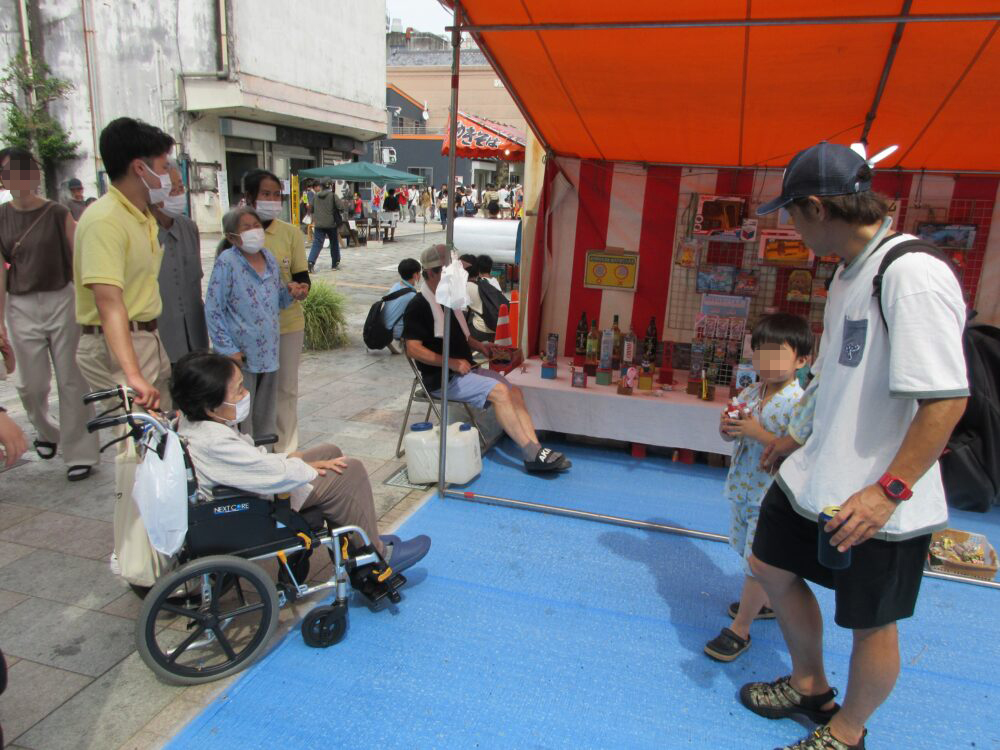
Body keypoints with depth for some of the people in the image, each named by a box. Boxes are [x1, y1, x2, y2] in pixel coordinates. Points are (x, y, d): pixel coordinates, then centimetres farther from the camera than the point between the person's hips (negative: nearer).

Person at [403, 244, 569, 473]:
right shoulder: (419, 306, -11)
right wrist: (451, 362, -22)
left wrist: (478, 345, 10)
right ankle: (532, 453, -20)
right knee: (499, 391, -24)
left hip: (464, 369, 8)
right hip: (442, 377, -8)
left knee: (514, 392, -9)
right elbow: (414, 350, -19)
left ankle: (536, 452, -16)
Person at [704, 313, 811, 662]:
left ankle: (740, 628, 16)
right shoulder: (749, 393, 2)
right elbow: (730, 436, 11)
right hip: (741, 489, 7)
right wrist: (726, 426, -11)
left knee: (757, 563, 3)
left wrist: (759, 433, -29)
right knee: (752, 557, 24)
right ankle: (766, 601, 47)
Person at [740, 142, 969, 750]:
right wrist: (803, 439, 23)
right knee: (773, 567, 20)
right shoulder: (851, 271, 7)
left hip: (876, 503, -9)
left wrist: (888, 490, -26)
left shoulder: (914, 276, -23)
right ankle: (810, 688, 45)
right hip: (818, 477, 10)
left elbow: (947, 398, -26)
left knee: (871, 624, 11)